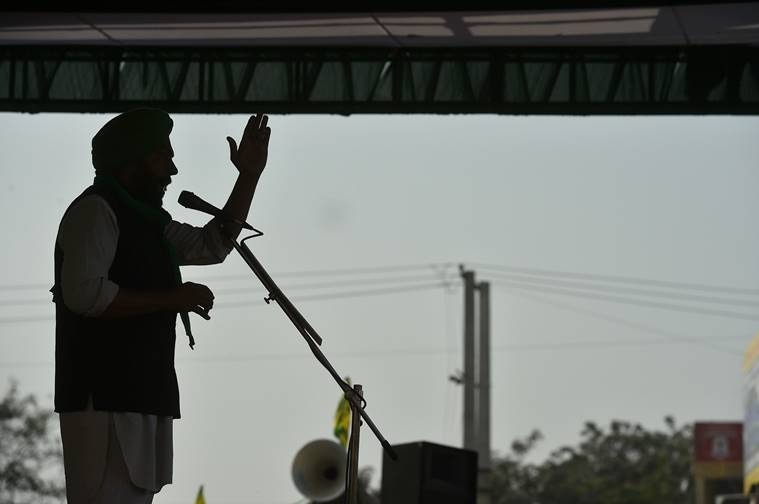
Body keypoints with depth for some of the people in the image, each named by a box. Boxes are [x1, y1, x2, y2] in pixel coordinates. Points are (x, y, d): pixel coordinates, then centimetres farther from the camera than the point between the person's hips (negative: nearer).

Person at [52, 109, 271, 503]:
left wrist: (249, 175, 20)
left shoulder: (144, 219, 21)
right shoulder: (95, 211, -8)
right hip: (103, 396, -10)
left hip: (140, 393, 10)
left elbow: (212, 245, 26)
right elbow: (84, 292, -21)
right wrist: (172, 298, -16)